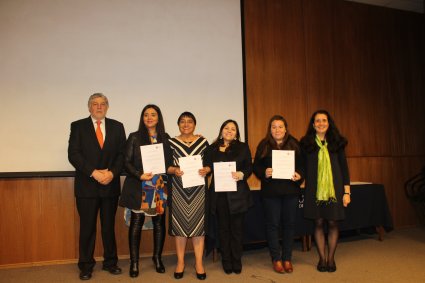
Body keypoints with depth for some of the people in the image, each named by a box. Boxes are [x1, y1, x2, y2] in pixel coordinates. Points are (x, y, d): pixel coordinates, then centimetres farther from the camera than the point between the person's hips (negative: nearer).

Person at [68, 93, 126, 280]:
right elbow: (73, 154, -6)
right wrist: (94, 173, -15)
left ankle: (110, 262, 25)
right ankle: (86, 266, 21)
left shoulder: (117, 127, 8)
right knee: (87, 227, 7)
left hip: (111, 185, 2)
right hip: (86, 186, -1)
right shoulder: (78, 126, 3)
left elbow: (122, 153, 3)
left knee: (109, 226, 11)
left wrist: (112, 173, -13)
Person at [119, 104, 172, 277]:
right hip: (139, 187, -2)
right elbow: (127, 162, -2)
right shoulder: (134, 137, 3)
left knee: (159, 222, 8)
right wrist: (140, 175, -14)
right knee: (136, 222, 1)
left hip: (160, 187, 2)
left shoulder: (165, 138, 9)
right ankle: (134, 262, 14)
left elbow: (169, 162, 12)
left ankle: (157, 257, 25)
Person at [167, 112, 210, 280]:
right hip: (179, 189, 0)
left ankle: (199, 263, 14)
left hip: (198, 189, 0)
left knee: (198, 223, 3)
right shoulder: (171, 143, 4)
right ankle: (180, 262, 20)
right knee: (179, 223, 5)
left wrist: (206, 169, -12)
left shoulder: (203, 142, 6)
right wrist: (174, 170, -16)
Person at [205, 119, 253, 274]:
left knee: (237, 228, 6)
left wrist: (242, 174, -17)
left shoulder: (243, 147, 7)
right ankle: (226, 261, 21)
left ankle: (237, 261, 20)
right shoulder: (212, 149, 8)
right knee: (223, 228, 9)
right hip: (219, 194, 1)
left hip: (238, 193, 0)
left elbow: (249, 167, 1)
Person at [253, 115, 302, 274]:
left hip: (291, 190, 2)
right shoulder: (264, 145, 2)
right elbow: (256, 166, 1)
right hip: (270, 191, -1)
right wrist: (264, 173, -18)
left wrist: (299, 175, -12)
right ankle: (276, 259, 18)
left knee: (289, 224, 8)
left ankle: (287, 258, 23)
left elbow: (302, 164, 7)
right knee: (272, 224, 5)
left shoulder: (294, 144, 5)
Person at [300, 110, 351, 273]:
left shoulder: (337, 142, 5)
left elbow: (344, 167, 4)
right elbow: (303, 167, 5)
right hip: (315, 190, 0)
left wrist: (347, 192, 0)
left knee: (333, 223, 4)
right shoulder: (306, 143, 3)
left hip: (334, 189, 1)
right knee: (318, 223, 5)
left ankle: (331, 258, 19)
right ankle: (322, 258, 18)